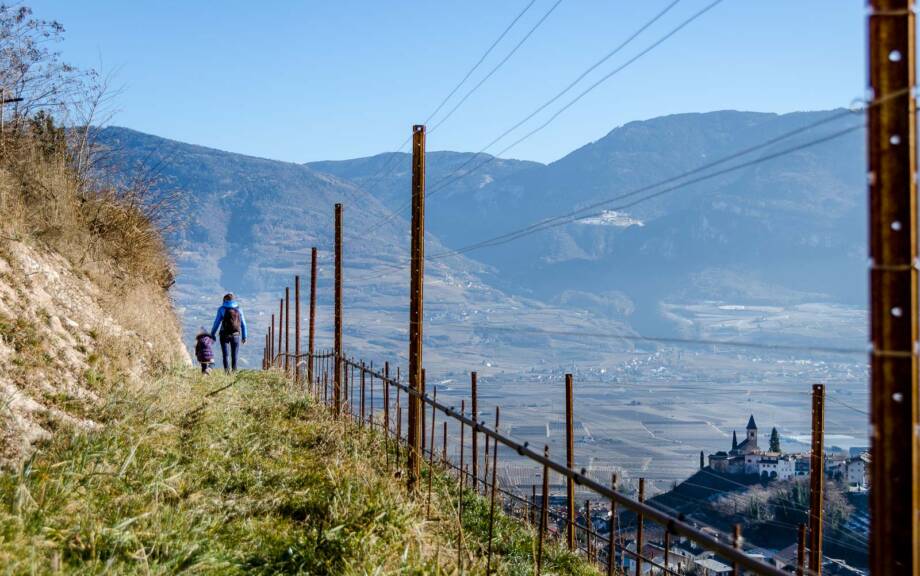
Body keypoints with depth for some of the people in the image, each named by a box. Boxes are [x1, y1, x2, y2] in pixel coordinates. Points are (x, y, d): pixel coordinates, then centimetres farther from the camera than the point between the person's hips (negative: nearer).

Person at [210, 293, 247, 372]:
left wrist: (212, 334, 3)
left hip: (224, 335, -2)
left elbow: (217, 322, -2)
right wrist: (244, 336, 15)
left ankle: (227, 371, -12)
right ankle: (234, 371, 10)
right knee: (234, 355, 10)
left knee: (225, 354, 0)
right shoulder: (239, 309, 9)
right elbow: (243, 324, 10)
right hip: (236, 335, 2)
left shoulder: (222, 309, 1)